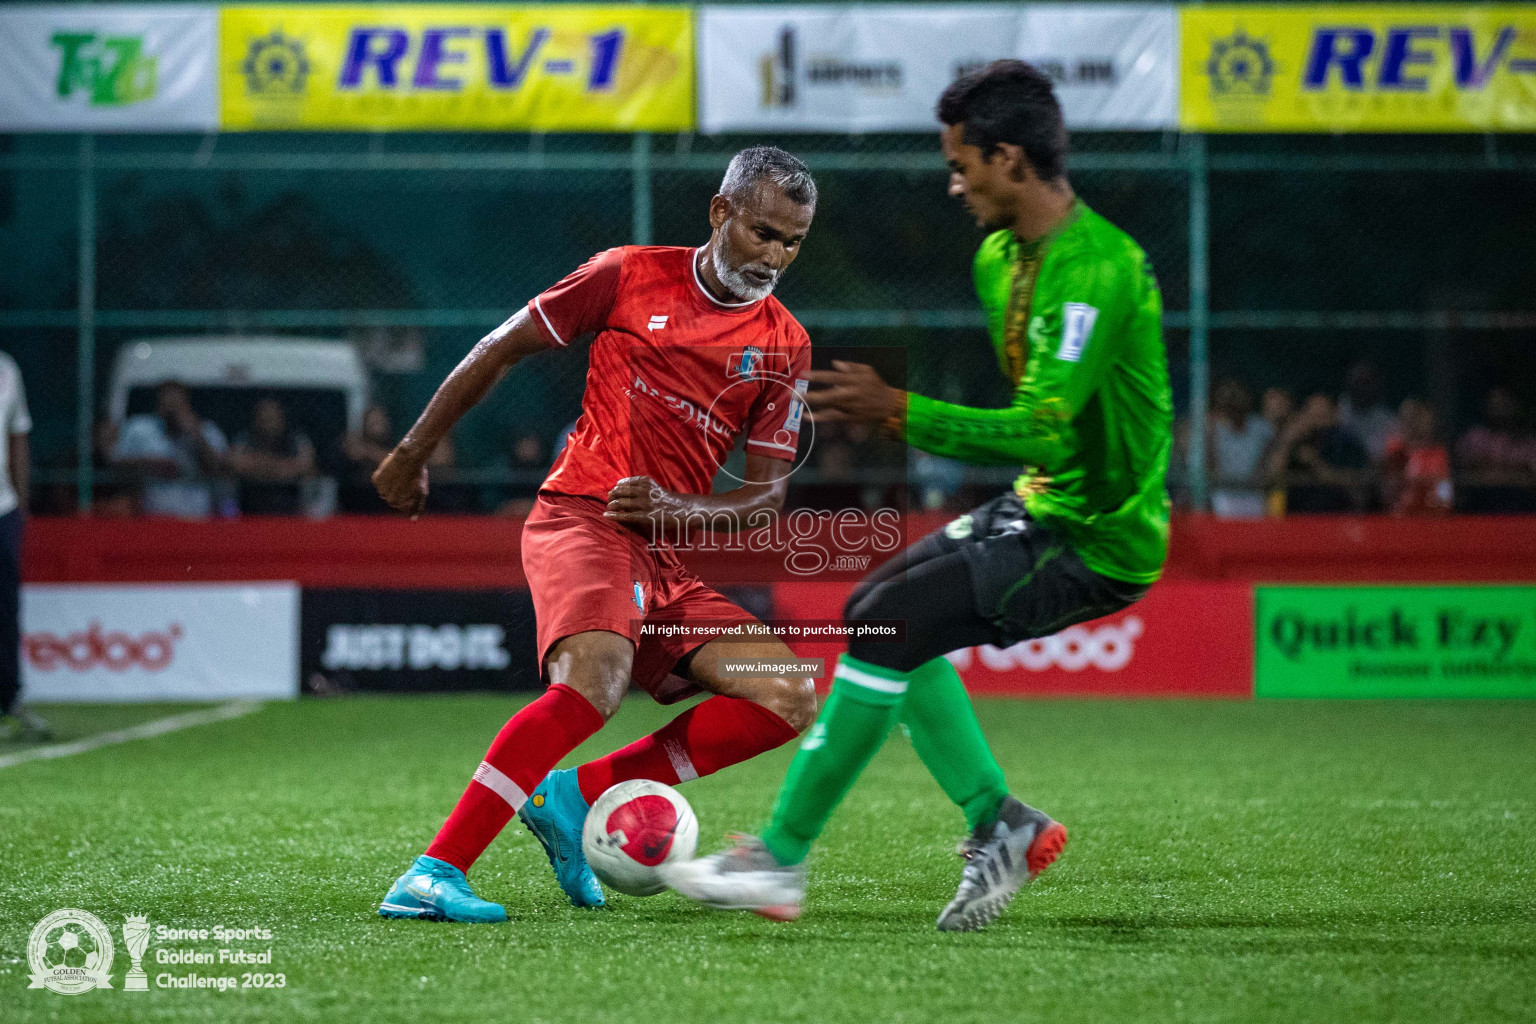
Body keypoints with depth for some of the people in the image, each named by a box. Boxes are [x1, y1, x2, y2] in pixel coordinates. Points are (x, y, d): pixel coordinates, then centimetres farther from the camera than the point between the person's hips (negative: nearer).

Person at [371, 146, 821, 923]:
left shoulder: (784, 347, 11)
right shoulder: (632, 276, 1)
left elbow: (767, 493, 9)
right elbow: (503, 349, 9)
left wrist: (679, 508, -12)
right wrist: (413, 452, 12)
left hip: (662, 558, 6)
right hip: (579, 518, -6)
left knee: (790, 699, -8)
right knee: (595, 681, -33)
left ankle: (574, 796, -6)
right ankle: (433, 876, -36)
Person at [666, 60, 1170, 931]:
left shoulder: (1095, 267, -24)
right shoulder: (1003, 257, 9)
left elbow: (1044, 432, -28)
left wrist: (900, 412, -22)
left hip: (1100, 539, -10)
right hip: (1046, 507, 10)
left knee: (886, 627, -16)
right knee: (876, 613, 11)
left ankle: (782, 860, -8)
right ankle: (1000, 823, 10)